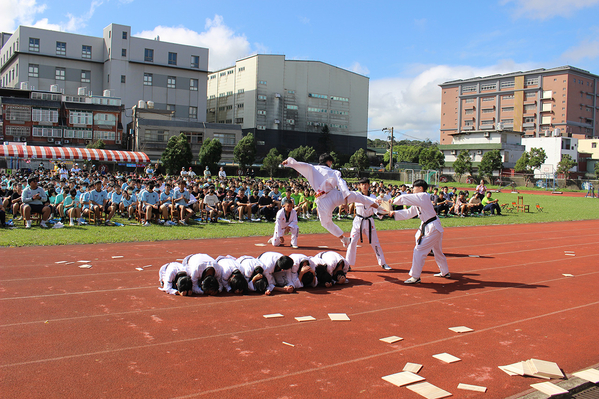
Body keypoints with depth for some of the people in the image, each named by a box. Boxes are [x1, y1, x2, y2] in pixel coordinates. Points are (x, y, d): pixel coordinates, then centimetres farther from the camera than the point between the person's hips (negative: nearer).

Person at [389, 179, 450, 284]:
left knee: (419, 251, -9)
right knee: (437, 251, 24)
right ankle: (445, 272, 42)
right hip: (435, 228, 11)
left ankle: (415, 277, -3)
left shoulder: (423, 196, -16)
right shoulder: (419, 201, 14)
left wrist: (394, 201, 0)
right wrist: (395, 213, 10)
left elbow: (403, 198, -17)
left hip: (432, 228, -11)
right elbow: (409, 212, 18)